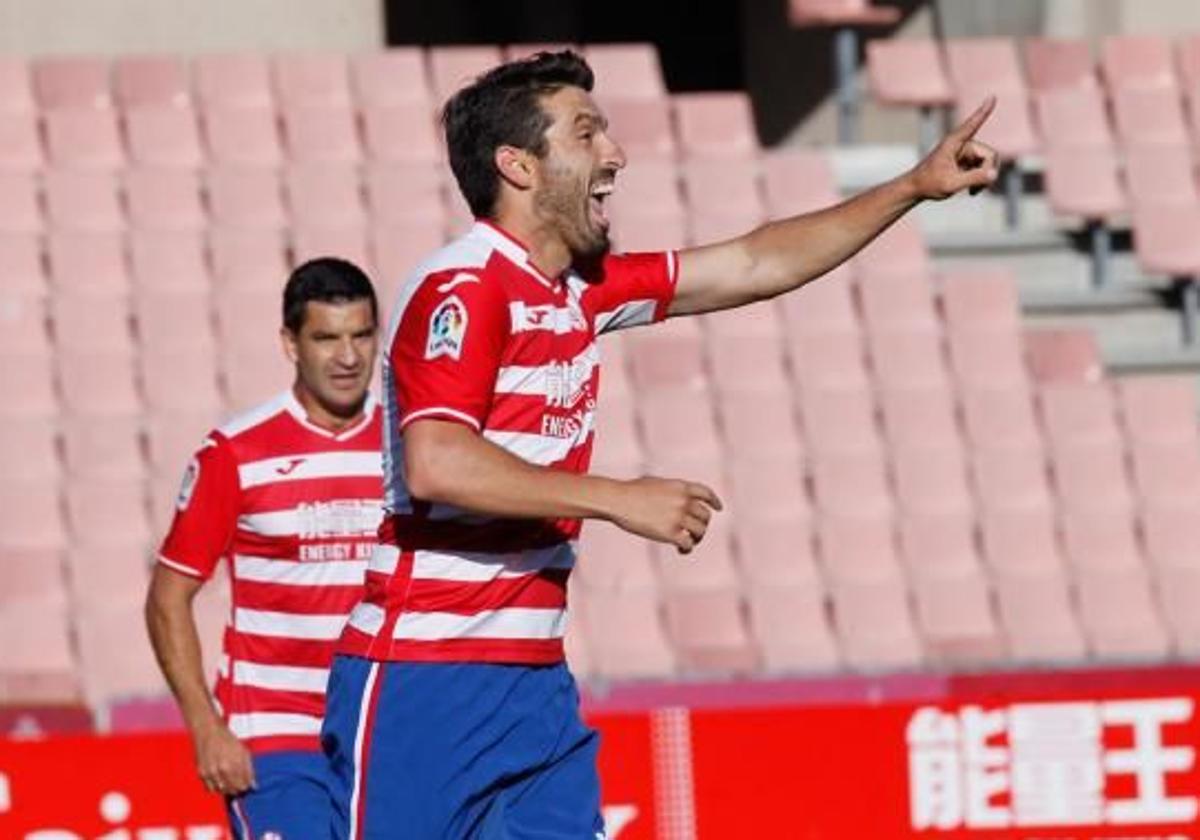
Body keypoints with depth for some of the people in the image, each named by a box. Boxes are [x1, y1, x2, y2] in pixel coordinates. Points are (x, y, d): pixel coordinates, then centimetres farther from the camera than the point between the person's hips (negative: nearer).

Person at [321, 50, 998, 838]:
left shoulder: (581, 290, 13)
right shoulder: (464, 287, -13)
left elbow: (757, 266, 23)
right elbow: (434, 462, -26)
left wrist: (916, 185, 21)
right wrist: (620, 500, -23)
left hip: (535, 681, 9)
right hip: (424, 684, -9)